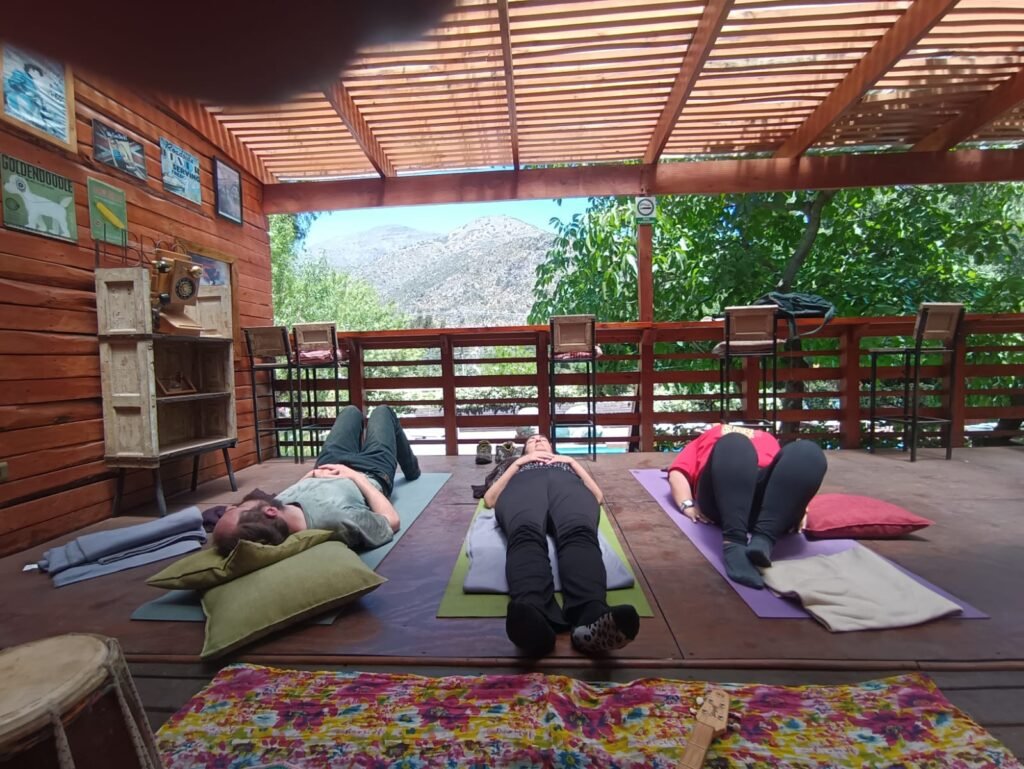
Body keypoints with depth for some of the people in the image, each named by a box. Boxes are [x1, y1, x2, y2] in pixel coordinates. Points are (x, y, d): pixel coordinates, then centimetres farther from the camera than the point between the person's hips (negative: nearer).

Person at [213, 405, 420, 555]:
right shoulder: (342, 521, -53)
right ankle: (411, 469, 53)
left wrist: (312, 473, -16)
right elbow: (392, 520, -30)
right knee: (382, 410, 23)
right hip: (372, 473, -3)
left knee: (351, 411, 29)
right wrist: (355, 475, -24)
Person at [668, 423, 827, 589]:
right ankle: (734, 542, -44)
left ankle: (763, 539, -39)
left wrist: (796, 508, -1)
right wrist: (688, 506, -5)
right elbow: (677, 473, 17)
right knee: (734, 443, -27)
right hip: (722, 490, -2)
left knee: (807, 451, -21)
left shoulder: (767, 439, 42)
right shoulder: (704, 440, 37)